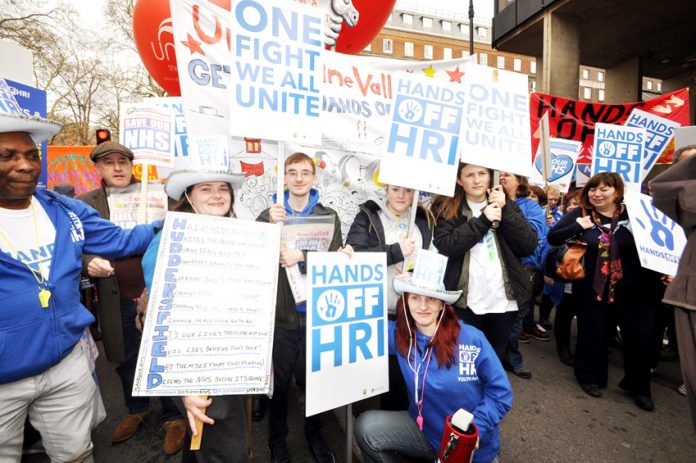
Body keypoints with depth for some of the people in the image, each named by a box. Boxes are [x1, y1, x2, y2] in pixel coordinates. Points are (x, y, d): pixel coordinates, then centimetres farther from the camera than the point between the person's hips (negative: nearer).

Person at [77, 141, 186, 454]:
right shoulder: (85, 203, 3)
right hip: (118, 299, 2)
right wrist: (89, 264, -20)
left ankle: (173, 417, 30)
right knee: (126, 359, 21)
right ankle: (137, 409, 46)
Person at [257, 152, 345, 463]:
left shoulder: (329, 216, 2)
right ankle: (277, 436, 37)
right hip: (281, 312, 0)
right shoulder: (269, 214, 2)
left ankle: (314, 432, 40)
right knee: (280, 379, 12)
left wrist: (302, 256, -24)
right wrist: (271, 225, -24)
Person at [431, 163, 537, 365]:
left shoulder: (507, 205, 8)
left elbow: (529, 246, -2)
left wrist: (505, 211, -11)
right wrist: (483, 220, -16)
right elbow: (444, 247, -16)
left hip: (504, 300, 3)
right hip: (465, 301, -3)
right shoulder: (445, 208, -2)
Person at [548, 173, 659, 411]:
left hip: (631, 287, 1)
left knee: (640, 335, 7)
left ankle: (638, 385, 31)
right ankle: (590, 376, 32)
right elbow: (552, 238, -5)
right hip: (592, 287, -1)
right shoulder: (580, 214, -2)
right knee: (593, 333, 9)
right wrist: (578, 227, -17)